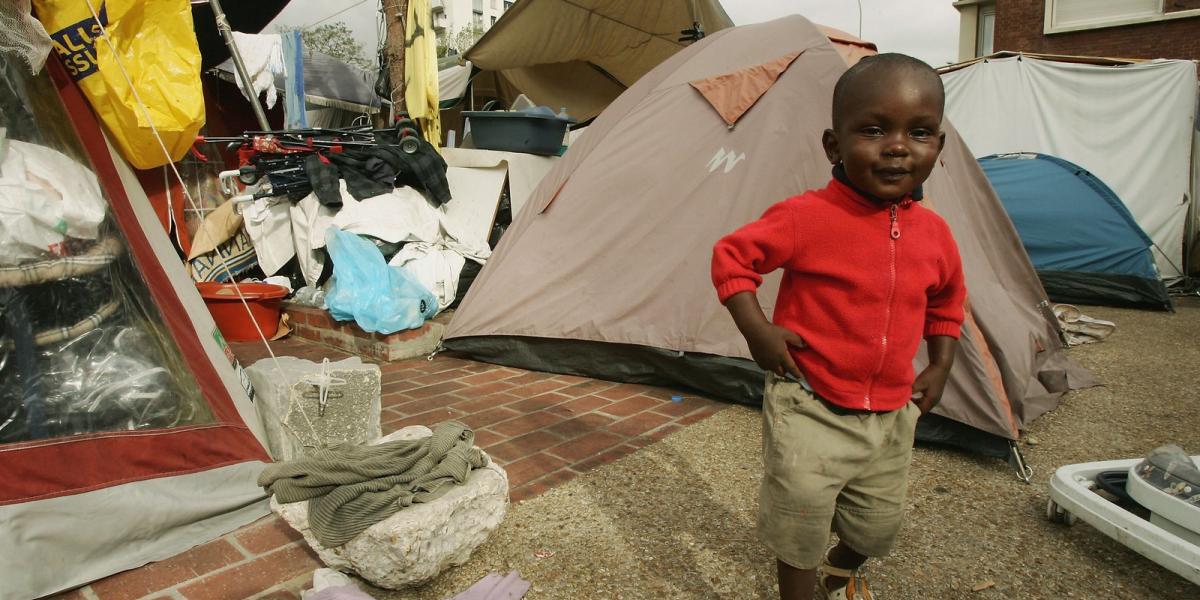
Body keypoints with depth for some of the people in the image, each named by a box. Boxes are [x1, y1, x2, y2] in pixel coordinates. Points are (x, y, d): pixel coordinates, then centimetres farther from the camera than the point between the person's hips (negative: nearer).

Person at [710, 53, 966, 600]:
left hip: (891, 415, 6)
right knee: (801, 524, 2)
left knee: (880, 524, 21)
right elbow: (731, 257, -12)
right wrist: (757, 329, -21)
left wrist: (940, 365, 10)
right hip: (810, 410, -5)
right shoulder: (806, 217, -19)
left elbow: (947, 302, 17)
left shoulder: (934, 233, -1)